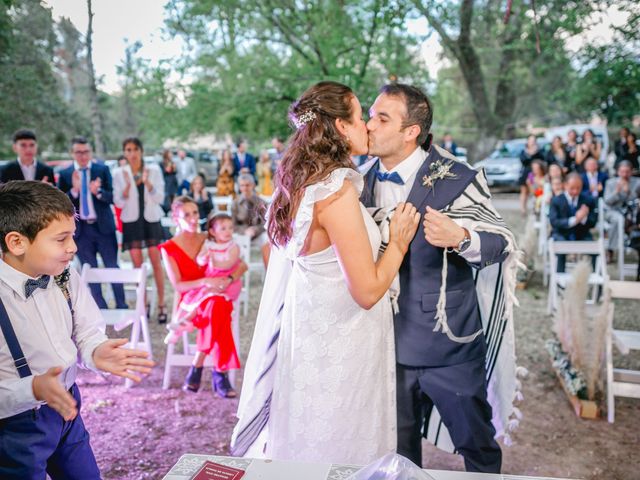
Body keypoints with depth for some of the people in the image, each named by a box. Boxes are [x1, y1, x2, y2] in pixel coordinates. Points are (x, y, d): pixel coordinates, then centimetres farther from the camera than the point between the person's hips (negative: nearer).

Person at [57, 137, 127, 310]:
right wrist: (74, 190, -20)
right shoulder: (64, 175, 1)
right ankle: (101, 309, 21)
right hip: (81, 229, 1)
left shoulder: (103, 170, 1)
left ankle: (121, 306, 18)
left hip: (103, 226, -1)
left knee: (113, 268, 6)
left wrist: (98, 192, -25)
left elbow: (111, 197, -5)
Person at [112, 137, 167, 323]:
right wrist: (128, 186, -22)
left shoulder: (153, 170, -1)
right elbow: (119, 203, -4)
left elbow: (160, 198, -5)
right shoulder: (119, 174, 0)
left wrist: (147, 182, -21)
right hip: (131, 222, 1)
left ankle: (161, 304, 6)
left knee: (156, 263, -1)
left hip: (151, 220, -1)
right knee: (137, 265, 4)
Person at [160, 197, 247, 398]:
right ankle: (219, 373, -29)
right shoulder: (169, 248, 3)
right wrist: (206, 282, -24)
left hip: (216, 297, 2)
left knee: (216, 306, -35)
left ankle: (197, 368, -23)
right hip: (189, 300, -2)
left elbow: (242, 265, 5)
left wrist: (229, 279, -17)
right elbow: (178, 285, -7)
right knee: (217, 304, -35)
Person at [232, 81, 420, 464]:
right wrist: (399, 243, -7)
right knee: (341, 457, 11)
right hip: (337, 350, -9)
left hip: (310, 331, 9)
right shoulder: (337, 190, -23)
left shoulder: (301, 182, 4)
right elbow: (368, 291, -21)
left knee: (309, 450, 24)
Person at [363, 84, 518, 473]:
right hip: (391, 343, 5)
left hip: (449, 343, -4)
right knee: (400, 448, 21)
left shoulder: (456, 179, -14)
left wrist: (460, 238, -31)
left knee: (476, 441, 16)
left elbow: (502, 243, -12)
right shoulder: (366, 181, 3)